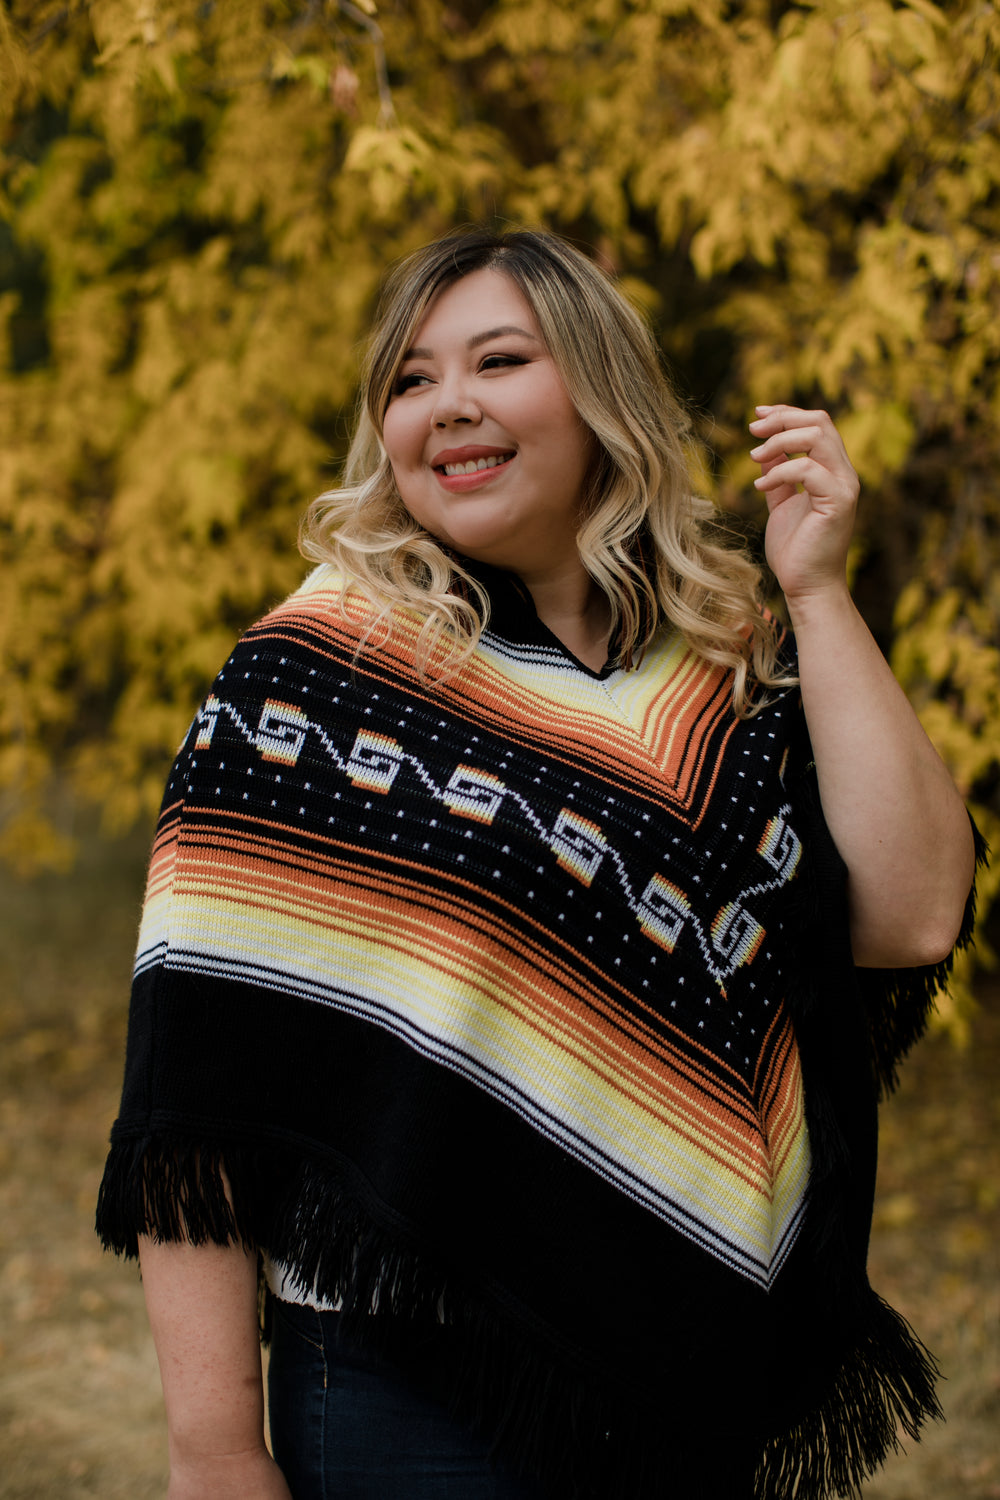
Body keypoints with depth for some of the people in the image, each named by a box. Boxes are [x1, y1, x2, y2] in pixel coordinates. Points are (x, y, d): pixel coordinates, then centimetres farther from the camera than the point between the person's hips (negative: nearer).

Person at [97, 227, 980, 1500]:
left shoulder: (738, 673, 6)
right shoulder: (313, 674, -5)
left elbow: (912, 915, -7)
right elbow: (195, 1083, -9)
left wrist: (817, 592, -7)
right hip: (417, 1387, -4)